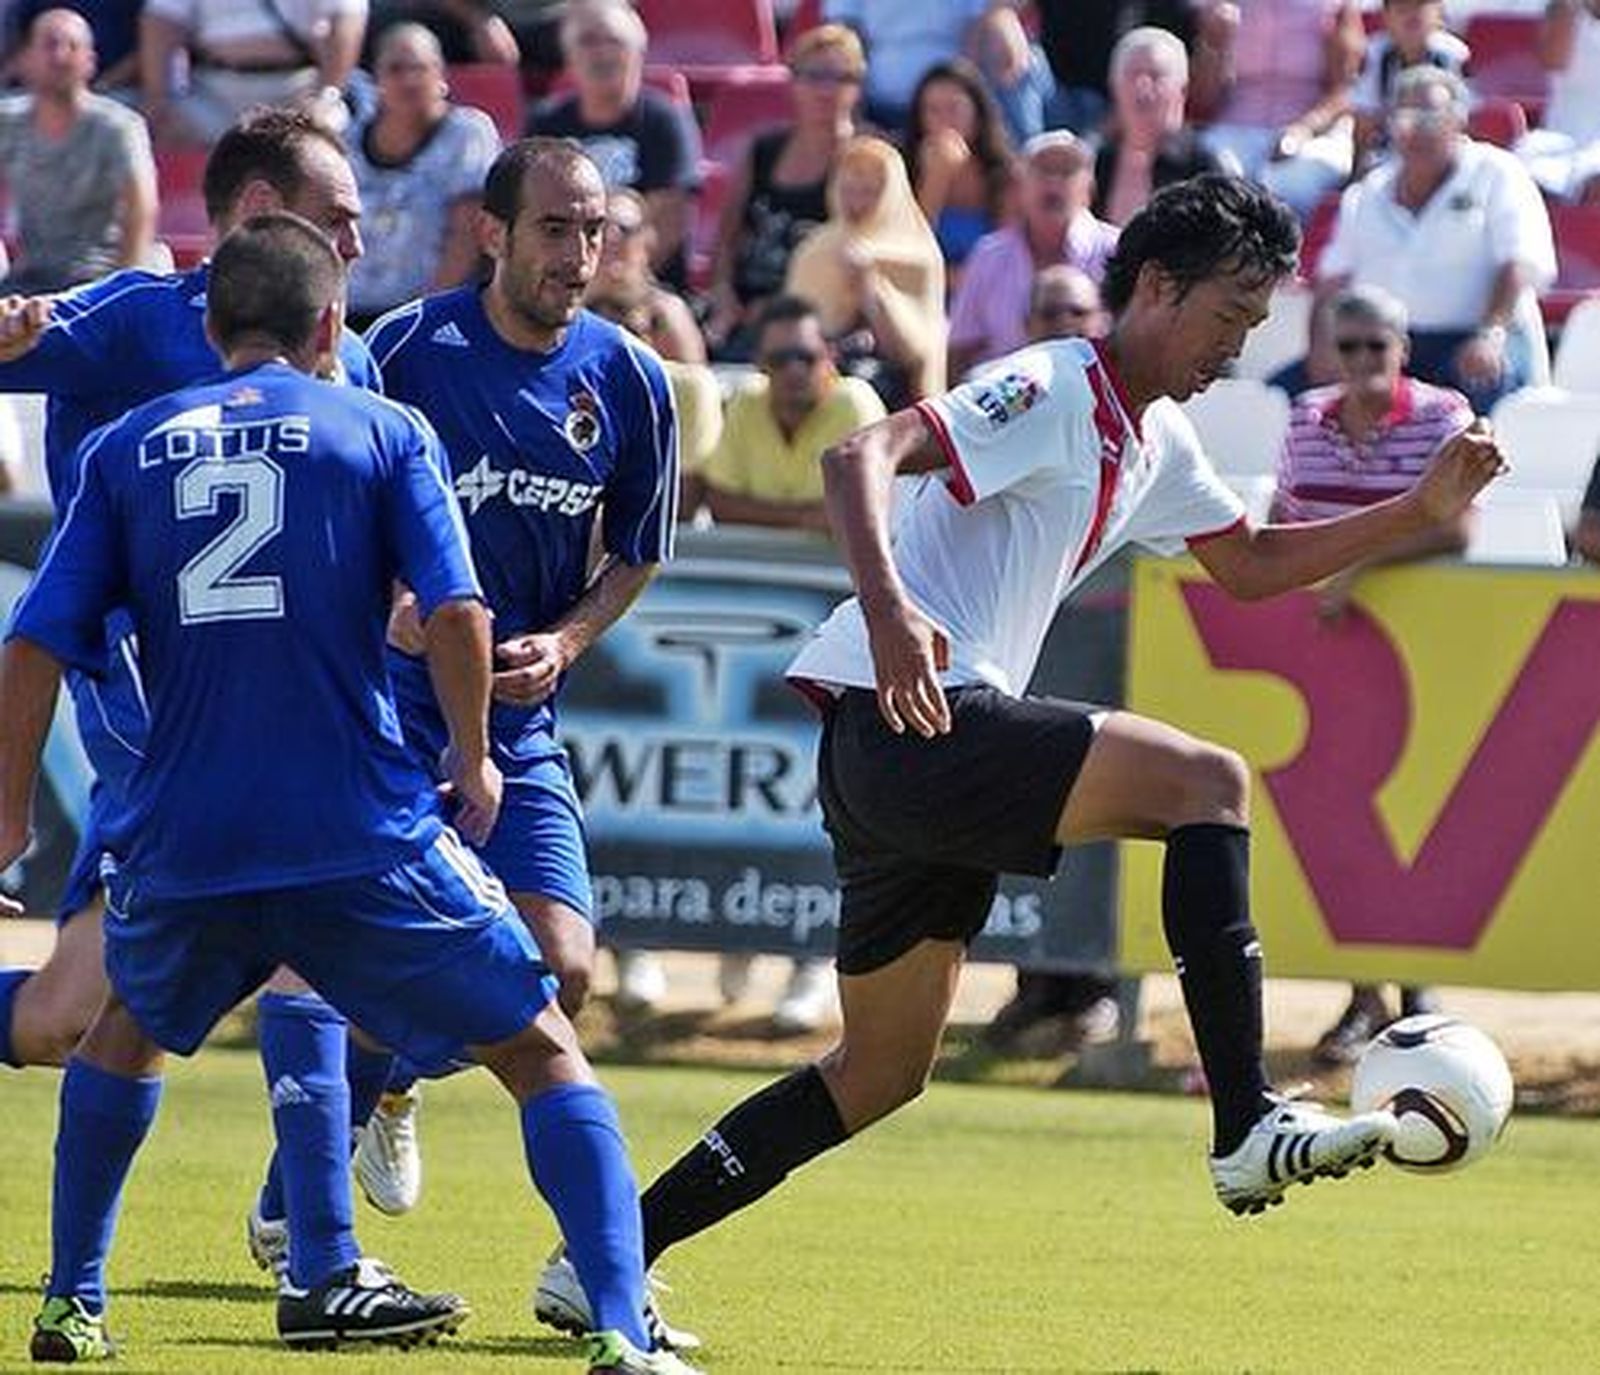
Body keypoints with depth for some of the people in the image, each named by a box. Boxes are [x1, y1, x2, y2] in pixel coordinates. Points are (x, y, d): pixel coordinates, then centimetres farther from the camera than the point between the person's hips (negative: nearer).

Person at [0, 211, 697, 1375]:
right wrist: (474, 761, 8)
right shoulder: (384, 431, 4)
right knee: (544, 1054, 4)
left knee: (127, 1028, 33)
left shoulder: (127, 450, 11)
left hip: (183, 843, 3)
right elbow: (453, 612, -7)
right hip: (364, 835, -3)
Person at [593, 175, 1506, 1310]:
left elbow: (1254, 564, 32)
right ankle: (1250, 1129, -22)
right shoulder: (1057, 389, -10)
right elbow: (861, 457, -23)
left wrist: (1420, 511, 21)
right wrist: (888, 609, -39)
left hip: (911, 759, 11)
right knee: (1208, 781, -18)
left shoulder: (1155, 441, 20)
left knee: (884, 1070, 15)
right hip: (905, 720, -11)